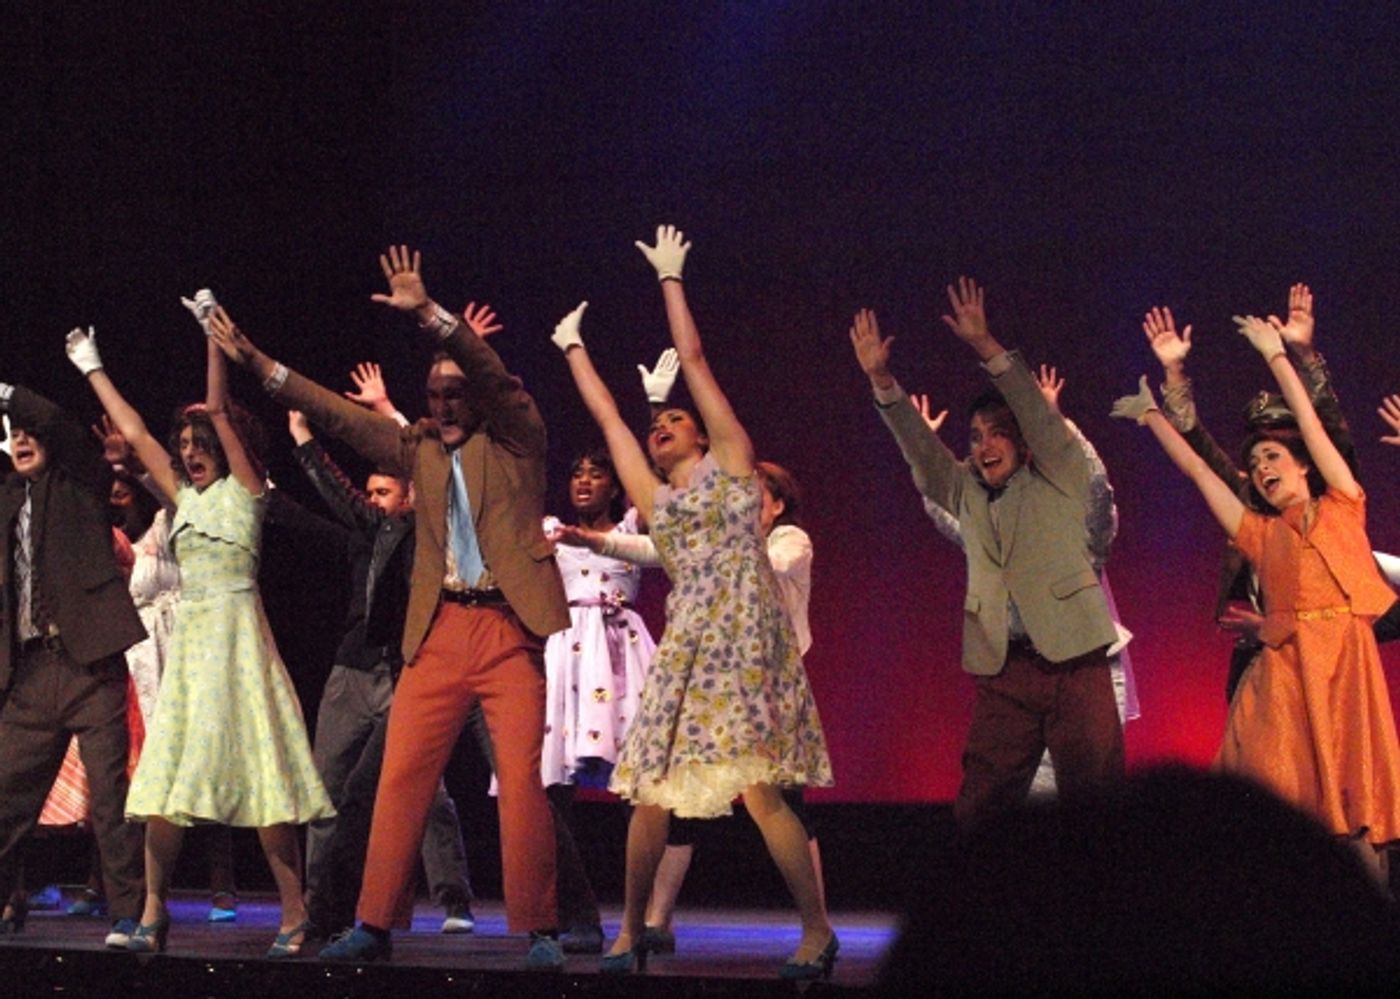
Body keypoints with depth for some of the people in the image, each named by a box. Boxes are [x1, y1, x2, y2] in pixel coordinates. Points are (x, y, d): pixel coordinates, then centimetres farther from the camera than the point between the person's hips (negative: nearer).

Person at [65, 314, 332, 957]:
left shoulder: (245, 489, 2)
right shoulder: (185, 496, 17)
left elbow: (220, 411, -8)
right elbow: (133, 431, 23)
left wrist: (213, 338, -13)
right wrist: (92, 369, 27)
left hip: (236, 634, -6)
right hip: (187, 638, 6)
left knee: (262, 772, -10)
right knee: (165, 772, -1)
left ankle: (293, 916, -8)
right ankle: (154, 912, 4)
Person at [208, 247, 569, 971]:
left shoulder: (515, 440, 6)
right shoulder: (420, 449, 17)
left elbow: (494, 375, -11)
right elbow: (342, 416, 13)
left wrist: (429, 314, -24)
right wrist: (256, 362, 7)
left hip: (512, 627, -4)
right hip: (438, 632, 4)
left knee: (522, 782, -9)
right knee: (401, 777, 0)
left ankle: (538, 931, -3)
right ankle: (373, 926, 5)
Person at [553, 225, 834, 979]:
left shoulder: (730, 462, 11)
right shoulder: (653, 499, 21)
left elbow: (694, 361, 11)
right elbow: (607, 417, 29)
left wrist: (669, 279, 14)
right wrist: (573, 347, 37)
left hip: (745, 640, -5)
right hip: (683, 647, 5)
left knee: (760, 790, -12)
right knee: (651, 794, 2)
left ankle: (817, 931, -5)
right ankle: (632, 932, 14)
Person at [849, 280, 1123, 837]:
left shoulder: (1059, 481, 8)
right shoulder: (968, 494, 18)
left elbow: (1039, 417, -5)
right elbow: (920, 450, 8)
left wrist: (987, 348, -16)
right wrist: (882, 382, -5)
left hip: (1072, 658, -3)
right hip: (1002, 667, 3)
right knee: (979, 810, -2)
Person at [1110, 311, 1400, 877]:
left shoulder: (1342, 508, 14)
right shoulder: (1261, 534, 19)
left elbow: (1310, 423, 11)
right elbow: (1198, 470, 24)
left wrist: (1275, 352, 15)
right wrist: (1151, 414, 28)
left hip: (1346, 661, -2)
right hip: (1284, 670, 2)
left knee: (1352, 808, -6)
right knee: (1284, 808, -9)